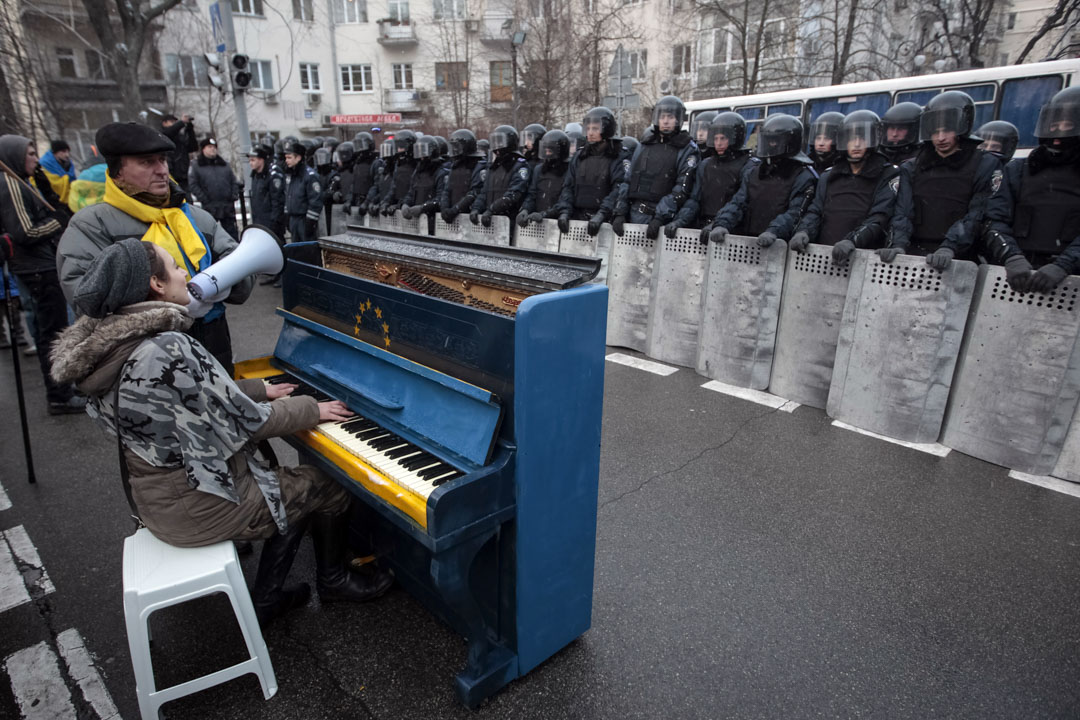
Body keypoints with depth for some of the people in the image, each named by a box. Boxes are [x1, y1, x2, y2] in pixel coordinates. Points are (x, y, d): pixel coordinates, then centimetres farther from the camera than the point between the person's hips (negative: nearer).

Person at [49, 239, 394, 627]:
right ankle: (333, 580, 31)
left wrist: (263, 390, 21)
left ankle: (266, 599, 27)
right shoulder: (169, 350, -30)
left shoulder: (114, 343, 1)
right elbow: (245, 420, -22)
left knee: (294, 491, 21)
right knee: (330, 488, 7)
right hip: (197, 506, -9)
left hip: (158, 493, 9)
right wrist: (312, 409, -7)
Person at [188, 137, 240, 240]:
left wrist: (234, 196, 1)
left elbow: (234, 182, 15)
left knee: (232, 233, 5)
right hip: (209, 207, -3)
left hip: (228, 207, 3)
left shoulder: (224, 164, 17)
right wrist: (204, 200, -11)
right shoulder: (197, 166, 4)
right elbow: (192, 185, -3)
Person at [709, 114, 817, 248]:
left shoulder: (802, 176, 1)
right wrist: (722, 224, -10)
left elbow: (795, 213, -12)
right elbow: (737, 203, 9)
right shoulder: (754, 172, 19)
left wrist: (773, 231, -31)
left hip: (778, 246, -4)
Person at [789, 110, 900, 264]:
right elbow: (815, 210, 13)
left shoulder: (887, 175, 7)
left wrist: (852, 240, -24)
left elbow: (879, 218, -6)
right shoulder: (829, 176, 22)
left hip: (862, 256, -3)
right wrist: (803, 231, -9)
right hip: (822, 254, 3)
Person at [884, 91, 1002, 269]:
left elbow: (976, 217, -4)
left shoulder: (985, 166, 9)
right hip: (912, 256, 2)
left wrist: (949, 248, -19)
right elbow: (902, 212, 6)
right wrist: (899, 245, -12)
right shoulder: (911, 169, 18)